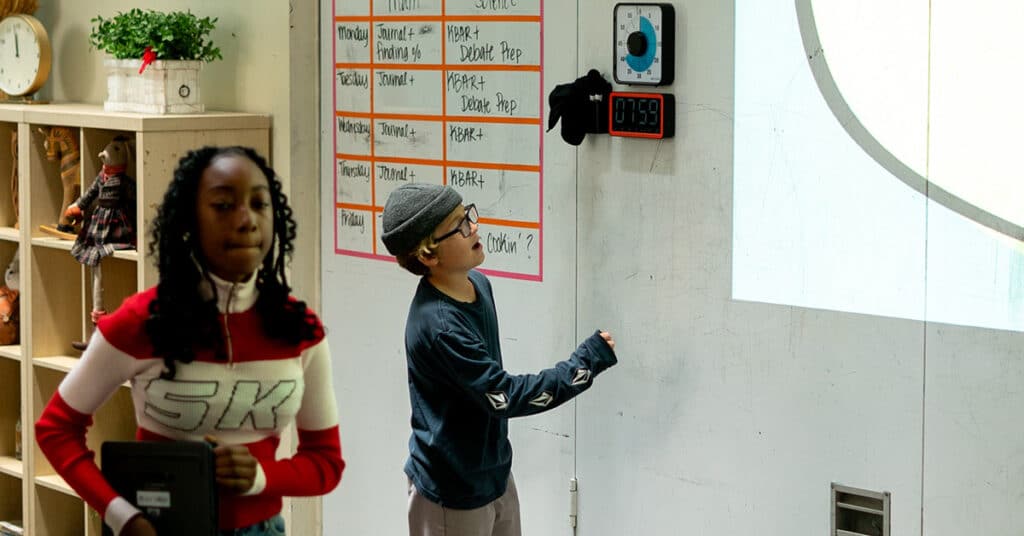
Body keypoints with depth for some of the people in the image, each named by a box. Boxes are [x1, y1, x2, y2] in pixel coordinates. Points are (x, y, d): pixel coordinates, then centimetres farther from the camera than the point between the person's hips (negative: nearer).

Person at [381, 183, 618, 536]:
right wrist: (585, 363, -24)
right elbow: (505, 396, -26)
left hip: (495, 473, 9)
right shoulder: (437, 326, -29)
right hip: (452, 492, -9)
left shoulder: (477, 284, 0)